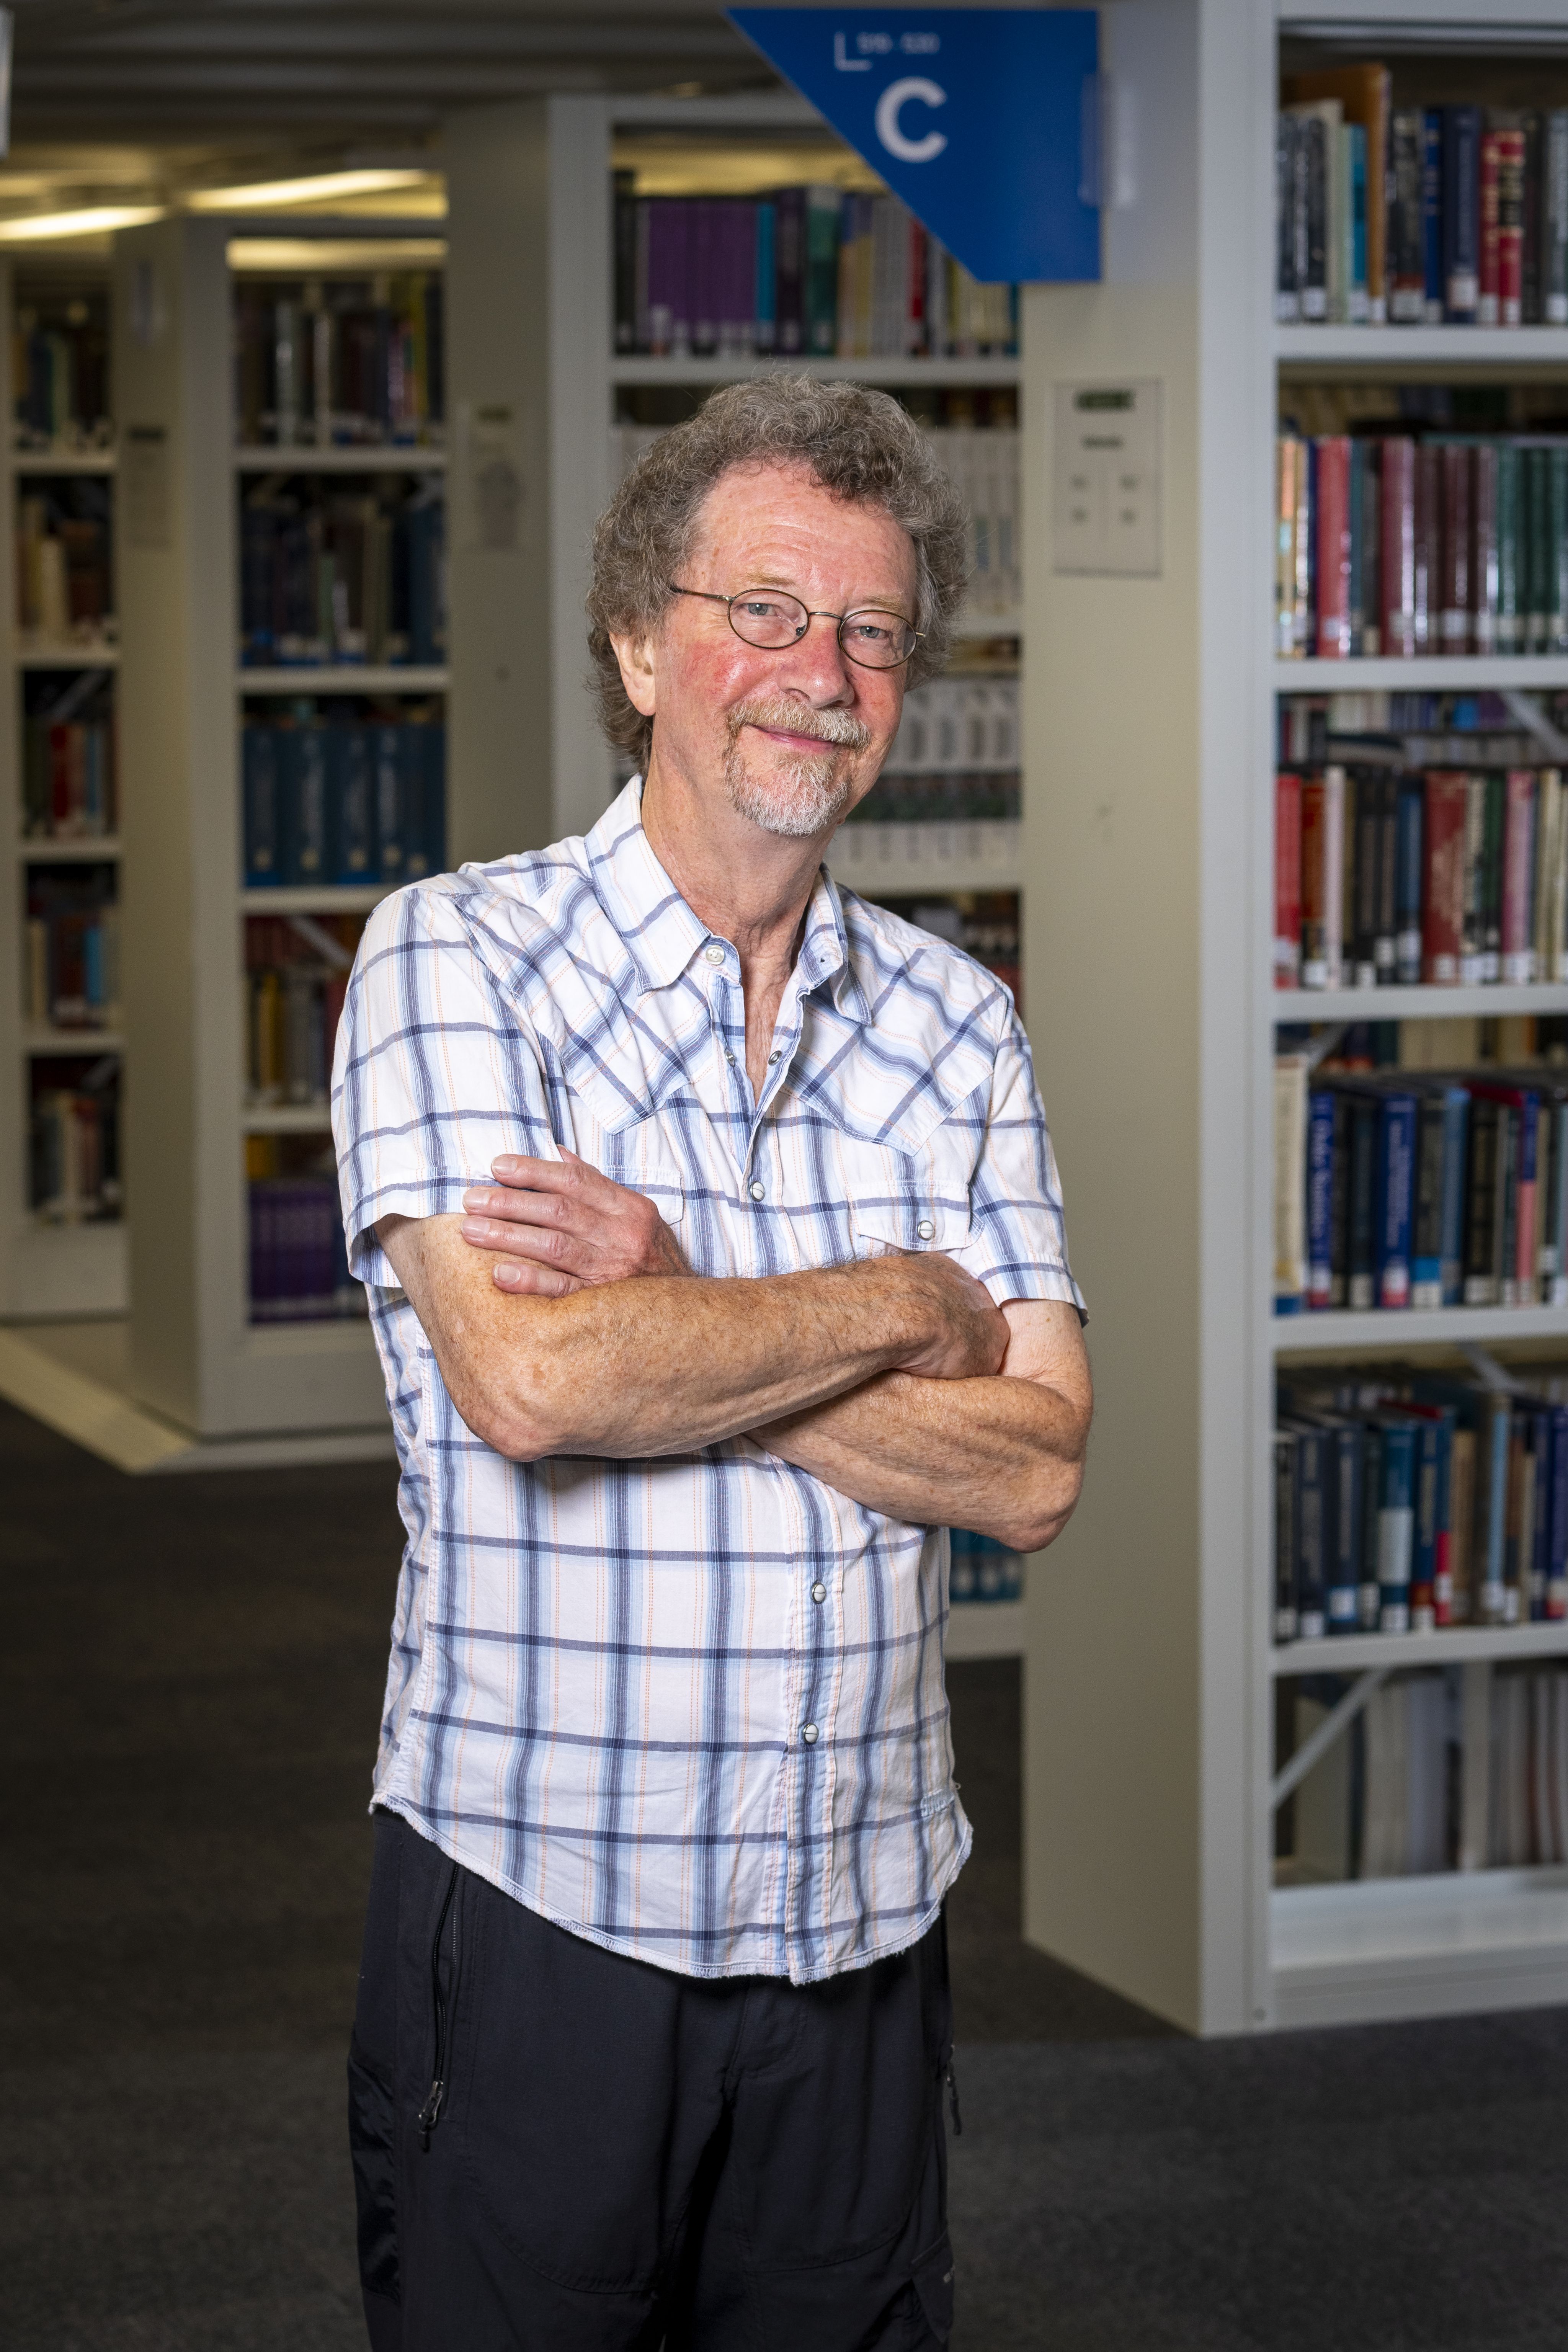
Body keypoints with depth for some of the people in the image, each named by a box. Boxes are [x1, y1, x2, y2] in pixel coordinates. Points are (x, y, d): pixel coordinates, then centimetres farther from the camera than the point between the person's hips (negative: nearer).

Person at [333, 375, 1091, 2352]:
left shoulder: (956, 1025, 7)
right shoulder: (459, 958, -6)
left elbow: (1033, 1468, -4)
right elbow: (530, 1380, -21)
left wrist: (681, 1324, -16)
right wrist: (900, 1304, -10)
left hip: (860, 1917, 4)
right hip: (533, 1908, -4)